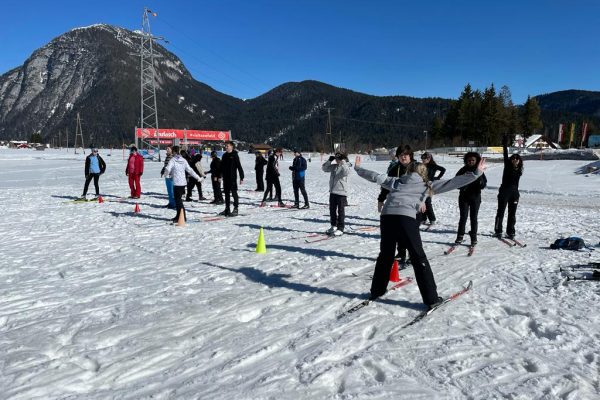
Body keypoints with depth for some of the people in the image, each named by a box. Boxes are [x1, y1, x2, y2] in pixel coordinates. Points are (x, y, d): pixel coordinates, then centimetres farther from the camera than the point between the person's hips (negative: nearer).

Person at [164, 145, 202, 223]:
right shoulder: (183, 160, 8)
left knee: (178, 200, -1)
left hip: (176, 183, -6)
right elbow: (190, 170, 8)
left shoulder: (173, 160, -8)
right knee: (178, 199, 16)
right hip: (183, 182, 6)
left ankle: (183, 217, -3)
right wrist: (198, 177, 14)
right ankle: (178, 216, 23)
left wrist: (167, 174, 5)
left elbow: (167, 169, -17)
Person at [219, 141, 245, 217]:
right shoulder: (224, 155, 12)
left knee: (234, 193, -5)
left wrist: (241, 177, -14)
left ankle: (235, 209, -1)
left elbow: (239, 167, -10)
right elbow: (221, 166, 17)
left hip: (232, 177, -7)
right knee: (227, 193, 11)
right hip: (225, 178, 7)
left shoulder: (234, 155, -7)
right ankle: (227, 209, 18)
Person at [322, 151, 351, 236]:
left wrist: (343, 161, -28)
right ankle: (333, 226, 31)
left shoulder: (345, 166, -7)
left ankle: (340, 229, 7)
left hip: (341, 192, -6)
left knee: (341, 211, 1)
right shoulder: (333, 166, 9)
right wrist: (329, 160, -2)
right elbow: (324, 168, 10)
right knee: (332, 210, 16)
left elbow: (347, 172, -28)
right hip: (332, 191, 7)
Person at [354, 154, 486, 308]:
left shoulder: (395, 181, 27)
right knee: (419, 258, 7)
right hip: (406, 218, -3)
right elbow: (451, 183, 14)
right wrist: (476, 173, 18)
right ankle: (431, 298, 10)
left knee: (385, 255, 20)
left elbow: (376, 176, 26)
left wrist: (357, 168, 40)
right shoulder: (427, 185, 20)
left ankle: (376, 291, 32)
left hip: (387, 216, 4)